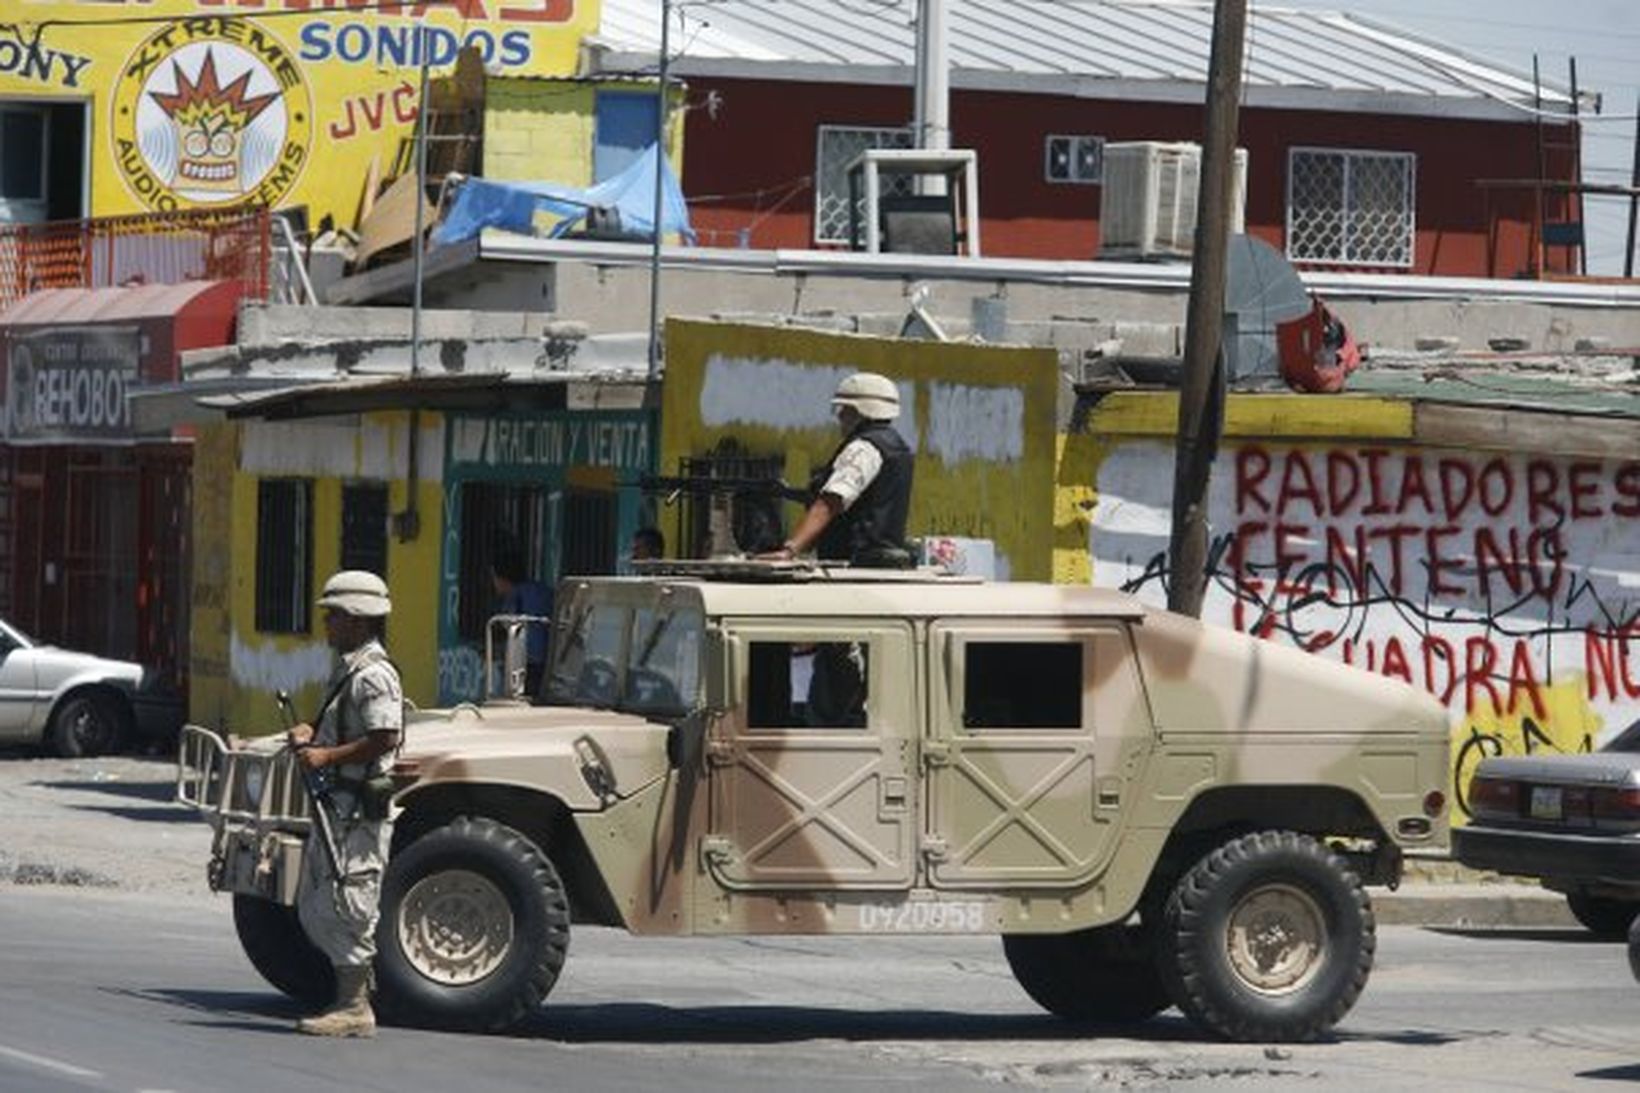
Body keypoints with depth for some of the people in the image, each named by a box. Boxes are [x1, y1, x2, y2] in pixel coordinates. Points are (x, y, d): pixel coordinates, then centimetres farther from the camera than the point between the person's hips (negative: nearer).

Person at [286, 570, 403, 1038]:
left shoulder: (373, 675, -15)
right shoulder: (347, 669, 18)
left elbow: (384, 739, -23)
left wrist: (326, 756, -20)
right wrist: (312, 735, 10)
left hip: (360, 810, -11)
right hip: (336, 806, 11)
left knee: (344, 906, -8)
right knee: (313, 908, 12)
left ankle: (353, 1008, -4)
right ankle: (354, 989, 17)